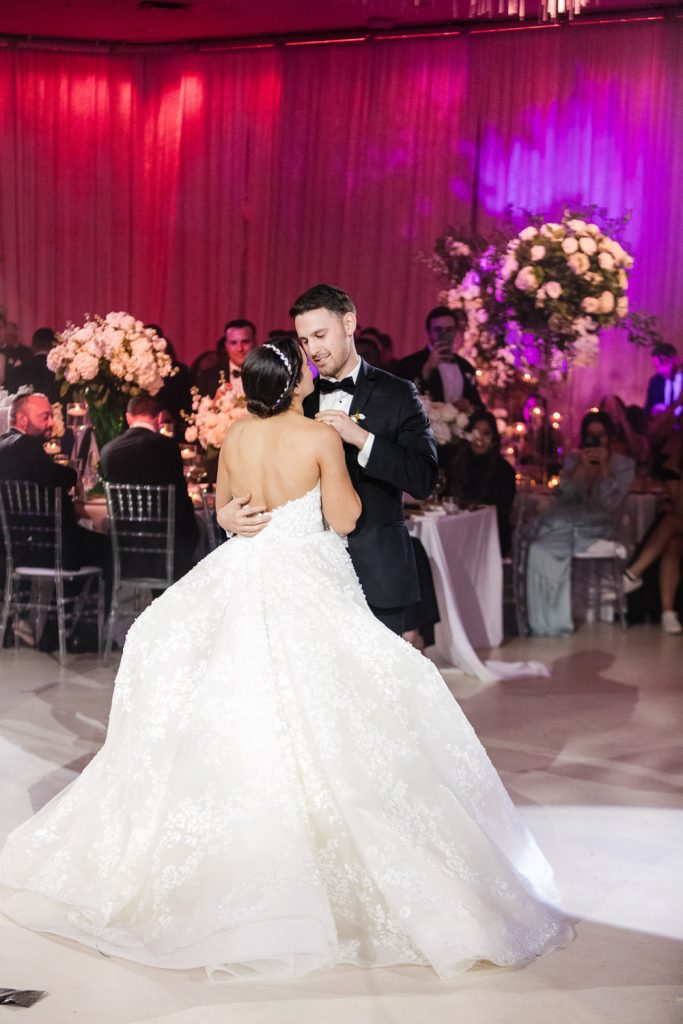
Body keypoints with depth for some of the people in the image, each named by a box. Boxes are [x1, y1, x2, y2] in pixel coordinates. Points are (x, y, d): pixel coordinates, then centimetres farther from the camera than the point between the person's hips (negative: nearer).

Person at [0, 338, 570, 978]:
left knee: (229, 721, 12)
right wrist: (343, 452, 3)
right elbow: (344, 518, -7)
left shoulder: (235, 436, 2)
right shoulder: (321, 437, -11)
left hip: (240, 585, 5)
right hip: (307, 587, -4)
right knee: (309, 721, 0)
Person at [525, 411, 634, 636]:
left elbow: (611, 503, -5)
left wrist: (603, 466, -11)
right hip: (563, 521, 4)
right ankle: (548, 622, -22)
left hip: (596, 527, -4)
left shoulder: (624, 465, 9)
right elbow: (564, 493, 3)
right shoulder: (573, 459, 18)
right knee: (541, 549, -28)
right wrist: (581, 465, -8)